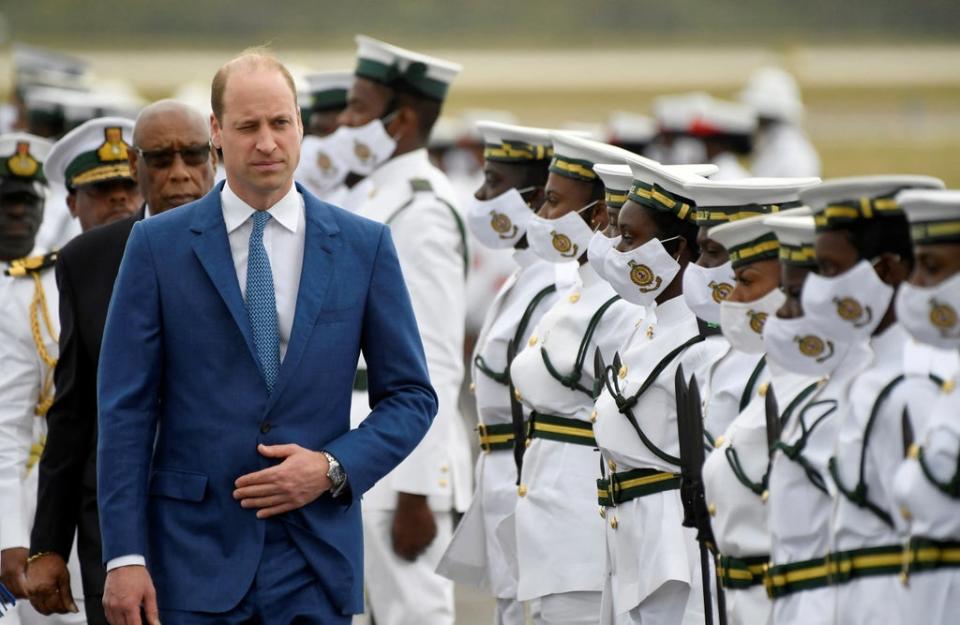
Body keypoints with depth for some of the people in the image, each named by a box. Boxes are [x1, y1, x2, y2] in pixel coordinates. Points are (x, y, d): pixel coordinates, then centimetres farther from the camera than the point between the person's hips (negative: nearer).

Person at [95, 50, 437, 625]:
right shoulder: (158, 244, 2)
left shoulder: (364, 246, 6)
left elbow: (412, 396, 10)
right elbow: (126, 407, 0)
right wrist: (125, 555, -7)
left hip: (317, 557, 1)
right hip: (197, 553, -1)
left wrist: (335, 468, -8)